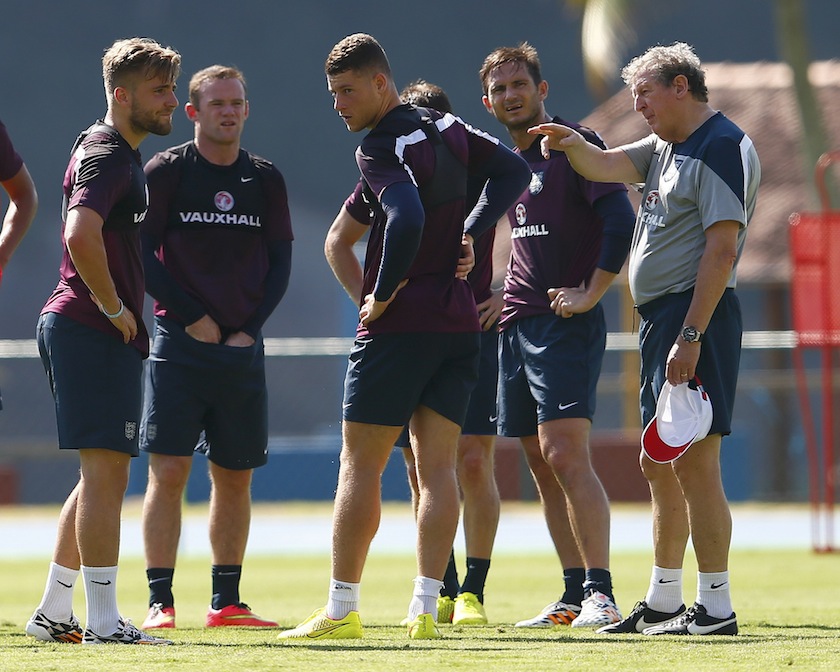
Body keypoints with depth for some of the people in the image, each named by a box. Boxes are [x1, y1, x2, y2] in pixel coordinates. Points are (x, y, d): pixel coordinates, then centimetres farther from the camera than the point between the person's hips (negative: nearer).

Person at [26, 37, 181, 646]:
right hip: (94, 334, -11)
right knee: (106, 471, -10)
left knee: (104, 477, 15)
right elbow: (80, 235, -31)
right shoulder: (107, 156, -14)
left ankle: (54, 612, 19)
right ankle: (103, 622, -9)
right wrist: (115, 308, -20)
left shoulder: (122, 154, 19)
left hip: (103, 332, 11)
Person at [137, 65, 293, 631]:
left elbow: (281, 262, 12)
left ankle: (226, 601, 13)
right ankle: (160, 601, -8)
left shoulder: (265, 179, 11)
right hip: (180, 341, -4)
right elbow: (142, 254, -3)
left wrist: (251, 327, -1)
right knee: (169, 470, -9)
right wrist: (192, 318, -9)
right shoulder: (166, 172, 0)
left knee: (236, 476, 6)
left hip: (243, 346, 4)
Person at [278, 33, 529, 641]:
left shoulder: (381, 148, -14)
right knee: (437, 467, 5)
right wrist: (469, 233, 11)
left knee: (360, 465, 1)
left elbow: (407, 220, -29)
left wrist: (381, 296, -16)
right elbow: (515, 170, 20)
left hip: (399, 323, -7)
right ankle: (426, 608, -2)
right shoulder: (447, 128, 11)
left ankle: (342, 610, 2)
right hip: (459, 322, 7)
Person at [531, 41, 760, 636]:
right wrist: (575, 145, -14)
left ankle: (716, 606, -11)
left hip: (696, 317, -10)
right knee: (658, 463, 14)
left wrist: (691, 336, -23)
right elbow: (607, 167, 10)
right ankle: (663, 603, 22)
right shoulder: (665, 147, 18)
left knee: (694, 460, -12)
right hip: (660, 319, 10)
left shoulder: (724, 147, -12)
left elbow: (721, 248, -18)